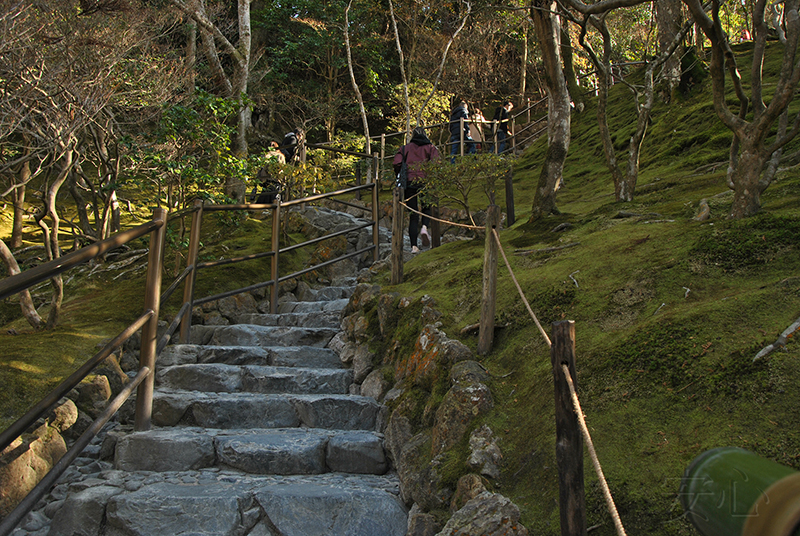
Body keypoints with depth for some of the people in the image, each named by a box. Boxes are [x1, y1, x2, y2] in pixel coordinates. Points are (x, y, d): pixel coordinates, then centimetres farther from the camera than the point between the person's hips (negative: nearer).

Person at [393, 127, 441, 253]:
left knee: (413, 216, 5)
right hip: (425, 182, -1)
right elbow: (437, 161, -6)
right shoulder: (430, 147, 11)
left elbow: (396, 163, 0)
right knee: (426, 208, 20)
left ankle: (414, 246, 0)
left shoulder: (405, 148, 14)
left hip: (409, 183, 1)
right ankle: (424, 227, -11)